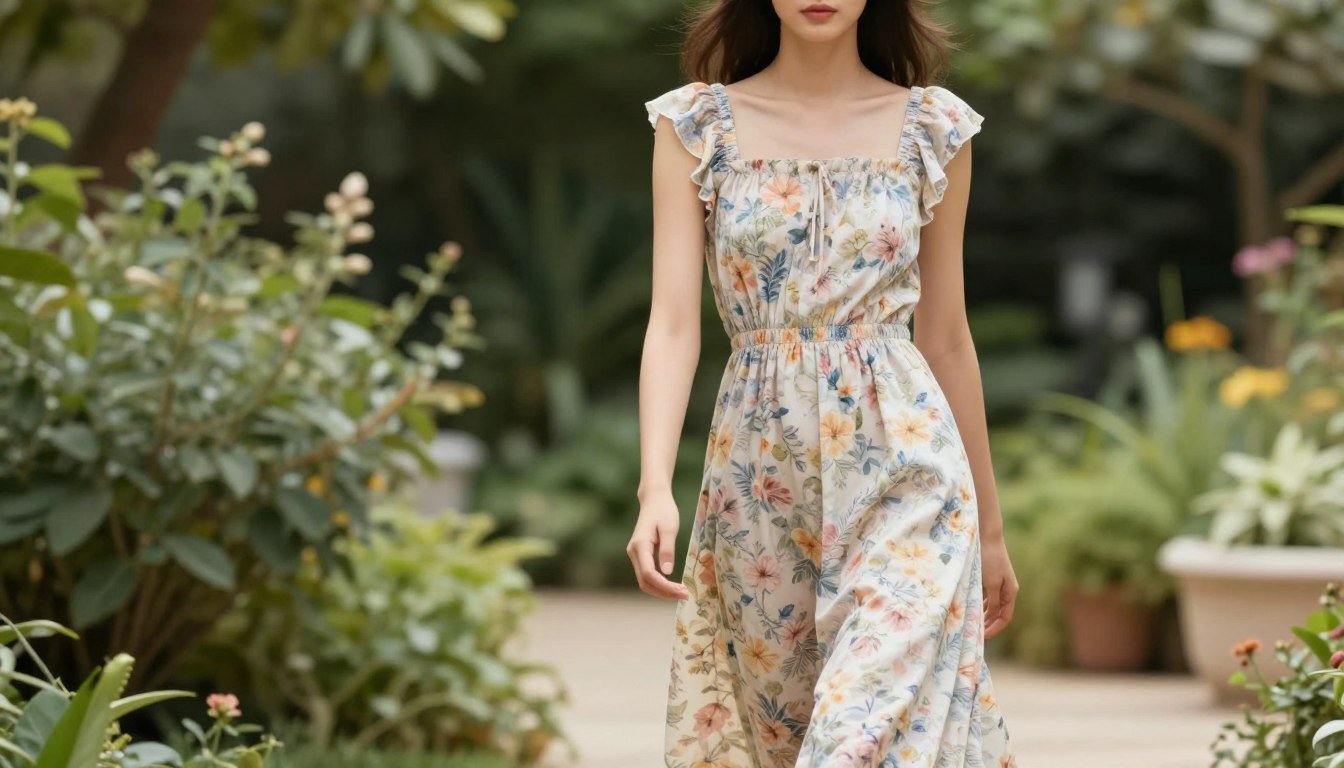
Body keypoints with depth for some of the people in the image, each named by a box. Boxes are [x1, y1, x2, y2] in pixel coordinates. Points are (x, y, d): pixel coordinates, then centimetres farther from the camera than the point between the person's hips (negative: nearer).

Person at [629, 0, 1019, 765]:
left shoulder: (934, 129, 3)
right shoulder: (696, 125, 2)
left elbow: (947, 337, 10)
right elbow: (674, 321, -6)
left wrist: (990, 526, 14)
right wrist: (656, 490, -20)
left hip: (903, 474, -1)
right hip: (759, 477, 1)